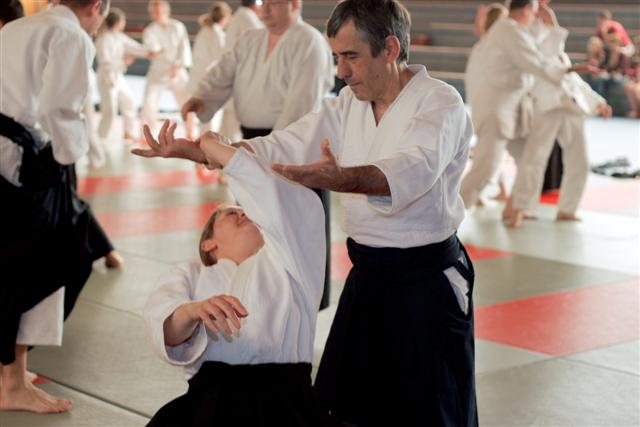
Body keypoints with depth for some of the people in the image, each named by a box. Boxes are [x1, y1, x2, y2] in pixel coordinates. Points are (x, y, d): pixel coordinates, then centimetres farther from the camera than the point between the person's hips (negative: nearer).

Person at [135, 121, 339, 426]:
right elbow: (164, 327, 4)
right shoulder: (192, 276, 25)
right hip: (210, 400, 0)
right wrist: (193, 310, -19)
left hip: (283, 402, 0)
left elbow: (271, 191, 12)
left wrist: (208, 148, 23)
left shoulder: (285, 259, 24)